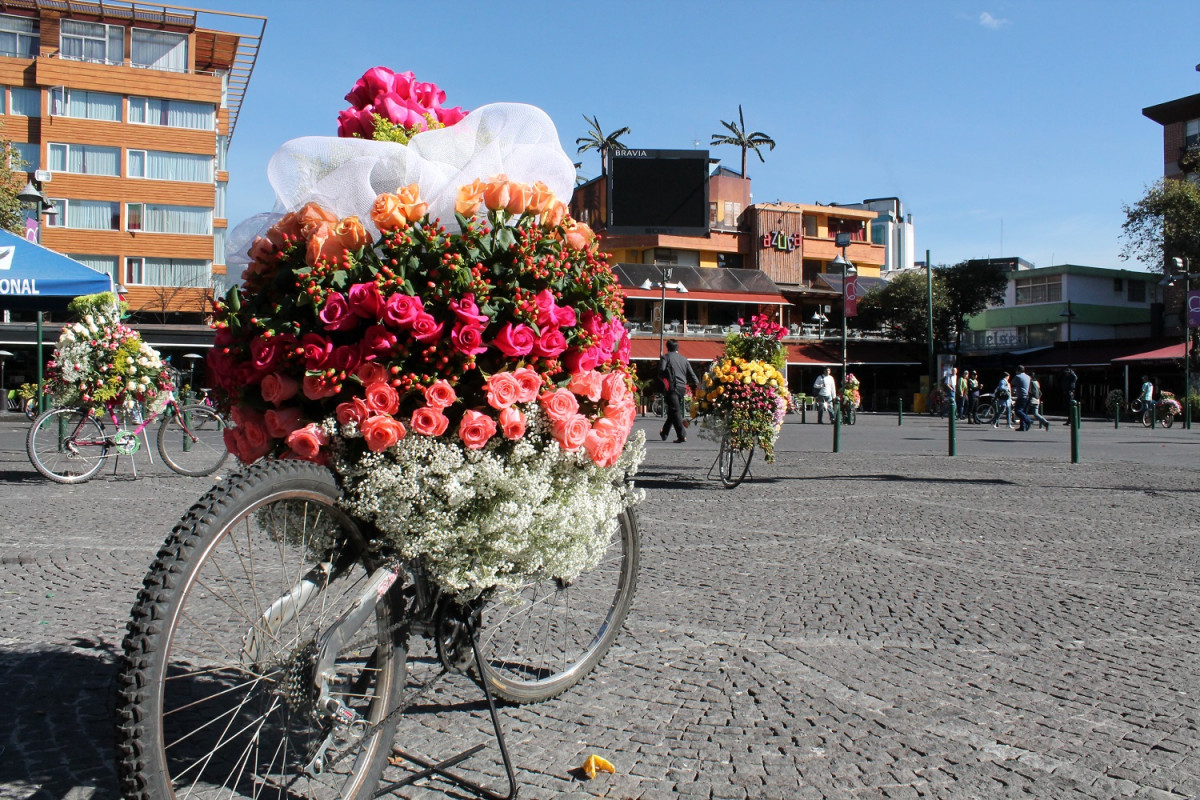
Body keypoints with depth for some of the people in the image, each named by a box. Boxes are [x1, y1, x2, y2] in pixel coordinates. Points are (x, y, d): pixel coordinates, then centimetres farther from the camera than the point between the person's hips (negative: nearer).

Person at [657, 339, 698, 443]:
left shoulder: (666, 357, 2)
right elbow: (691, 374, 12)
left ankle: (682, 436, -16)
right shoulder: (684, 359, 17)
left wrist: (662, 380, 5)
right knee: (673, 411, 18)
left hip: (672, 387, -6)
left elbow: (661, 370, -12)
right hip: (682, 388, 6)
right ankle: (664, 433, 32)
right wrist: (697, 385, 20)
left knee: (675, 411, -7)